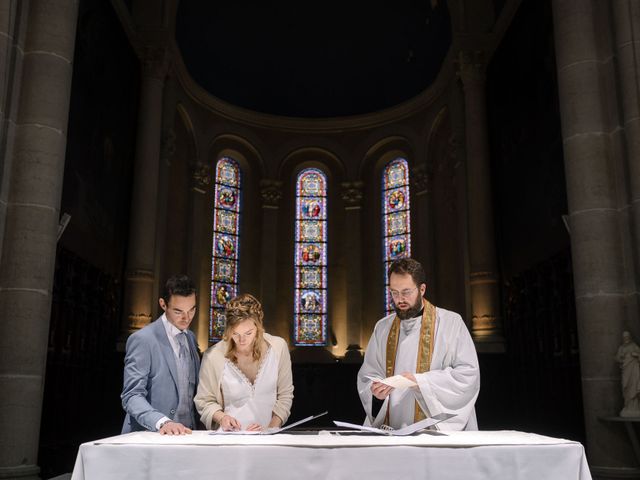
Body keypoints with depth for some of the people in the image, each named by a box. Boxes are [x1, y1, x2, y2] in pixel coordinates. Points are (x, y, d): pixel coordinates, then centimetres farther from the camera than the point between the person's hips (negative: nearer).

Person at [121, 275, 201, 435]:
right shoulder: (142, 339, -7)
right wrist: (162, 422, -26)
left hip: (185, 433, 4)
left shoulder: (191, 337, 13)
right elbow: (132, 396, -12)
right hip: (150, 435, -3)